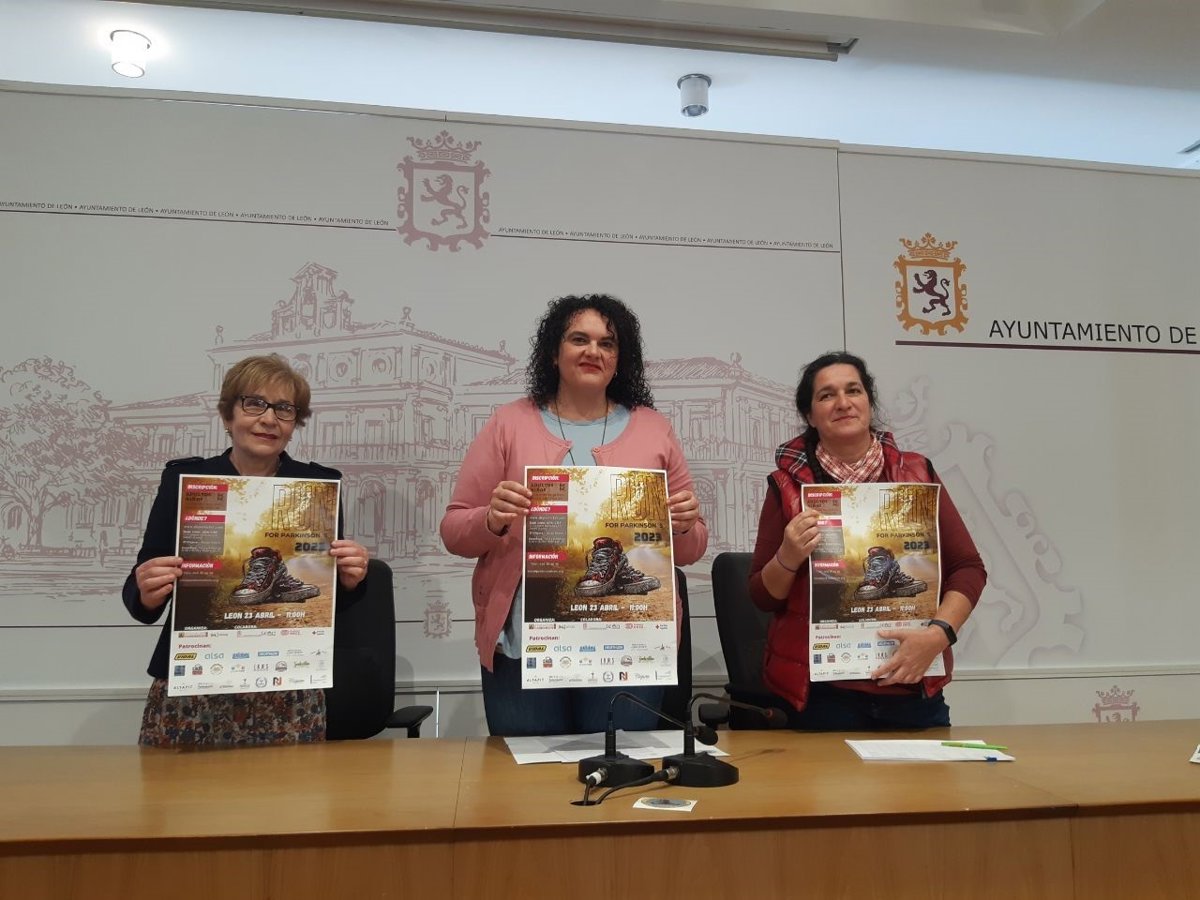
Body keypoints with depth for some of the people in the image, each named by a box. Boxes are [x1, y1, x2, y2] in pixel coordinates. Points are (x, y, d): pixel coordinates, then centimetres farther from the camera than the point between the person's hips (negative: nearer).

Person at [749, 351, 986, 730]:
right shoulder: (789, 484, -2)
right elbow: (763, 596, 2)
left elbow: (968, 568, 3)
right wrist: (788, 558, -18)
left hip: (914, 688, 2)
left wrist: (938, 633, -13)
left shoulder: (918, 474, 3)